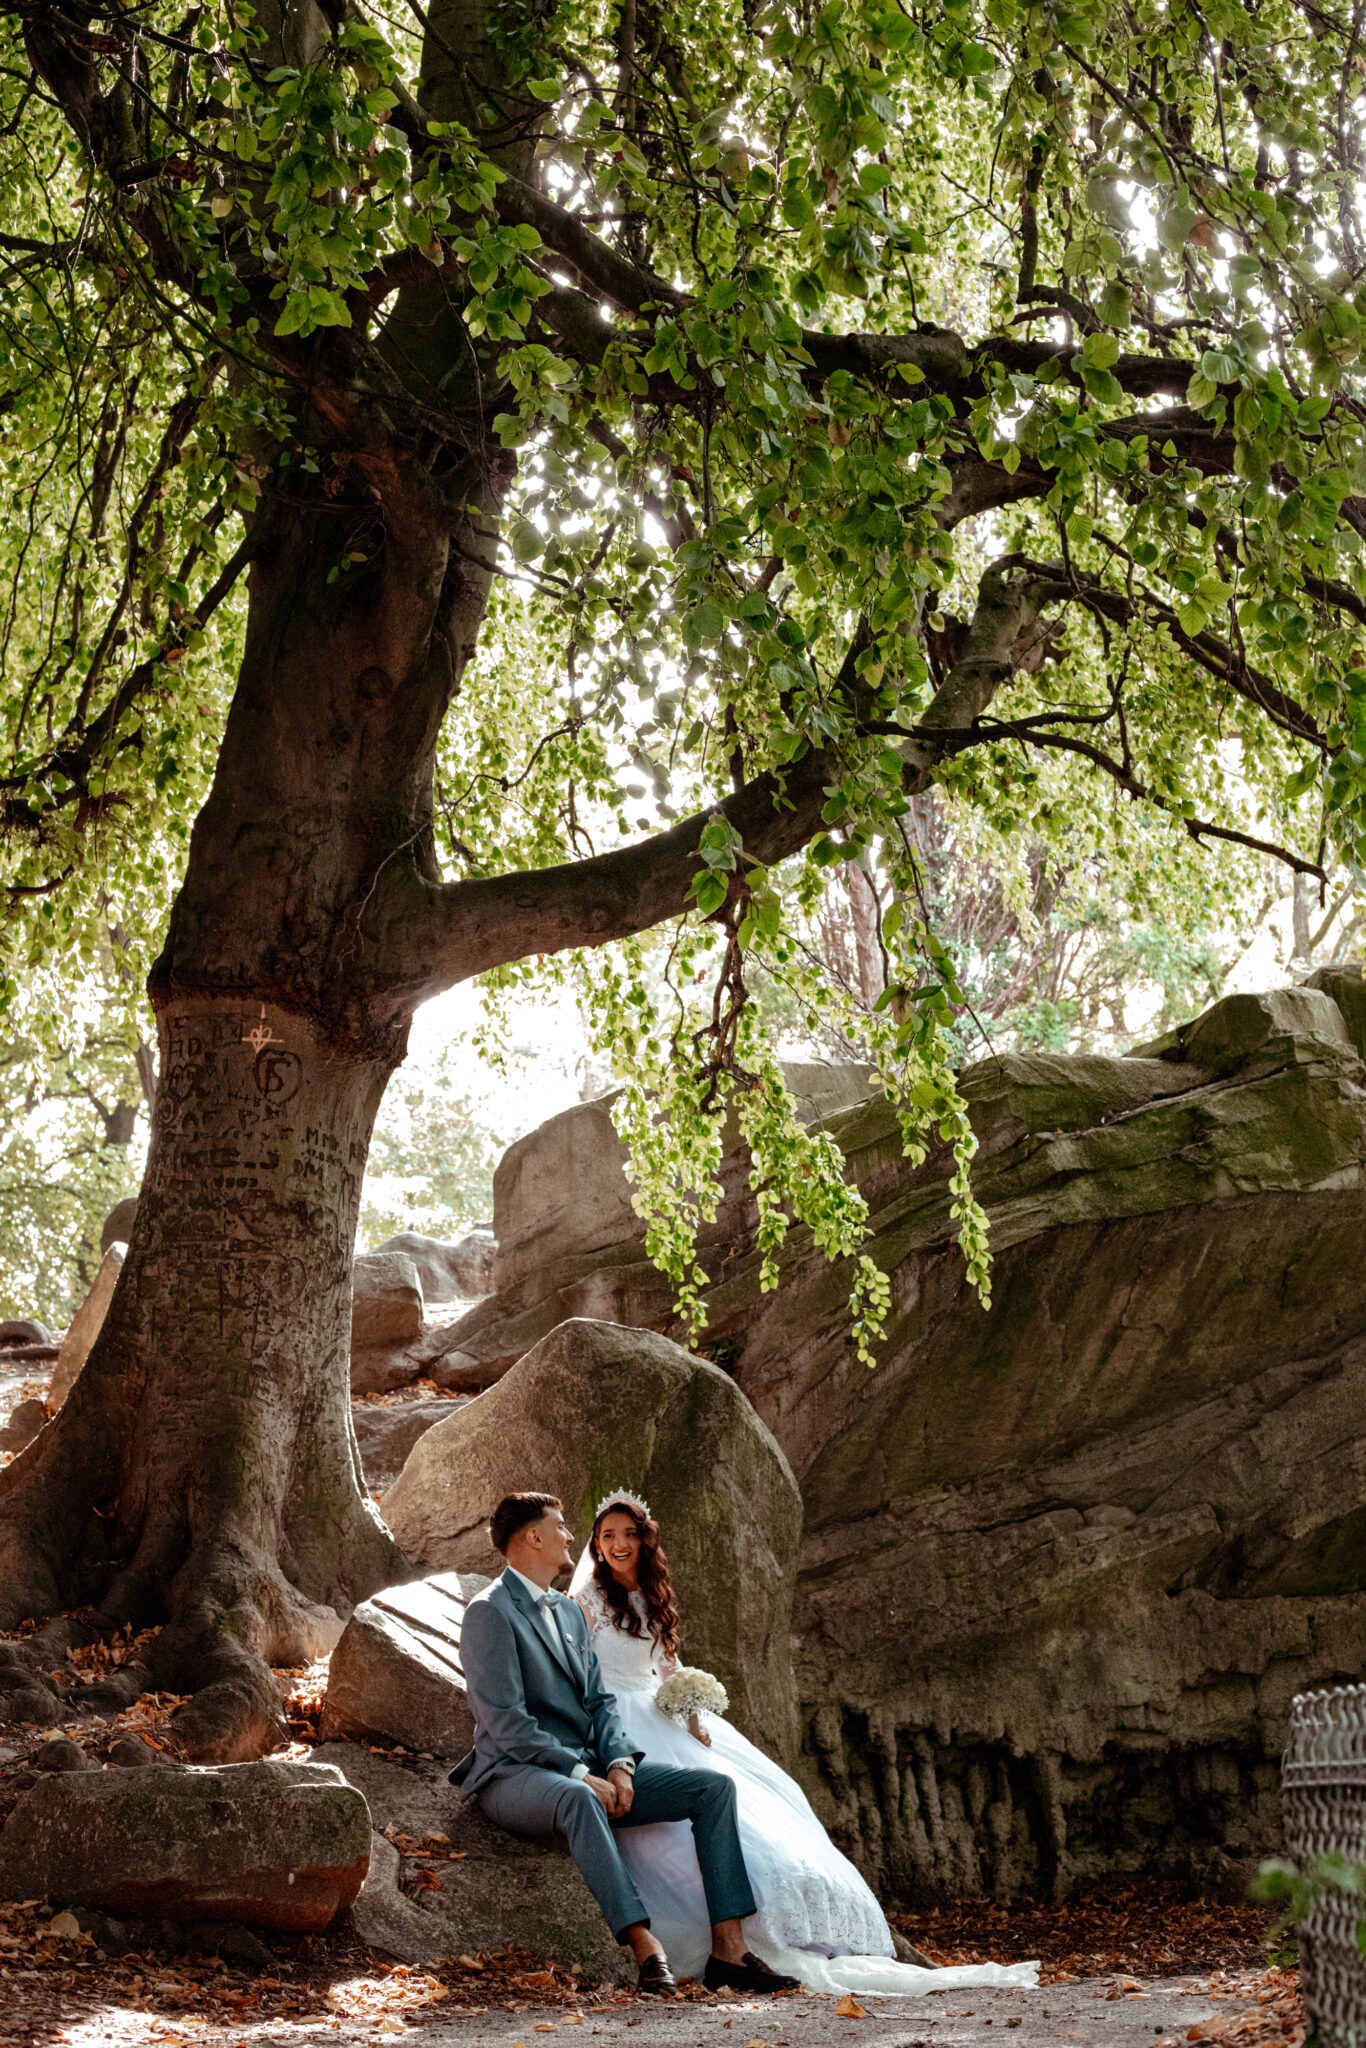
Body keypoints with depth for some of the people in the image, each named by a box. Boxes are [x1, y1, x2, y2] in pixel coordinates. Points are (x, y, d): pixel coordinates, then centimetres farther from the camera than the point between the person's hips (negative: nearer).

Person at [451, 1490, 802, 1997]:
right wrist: (582, 1774, -21)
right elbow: (505, 1723, -17)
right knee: (577, 1798, -42)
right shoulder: (490, 1612, -9)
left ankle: (728, 1950, -14)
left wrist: (619, 1764, -4)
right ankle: (646, 1950, -45)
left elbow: (599, 1700, 15)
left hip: (589, 1769, 8)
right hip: (516, 1774, -8)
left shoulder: (569, 1612, 20)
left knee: (713, 1787, -6)